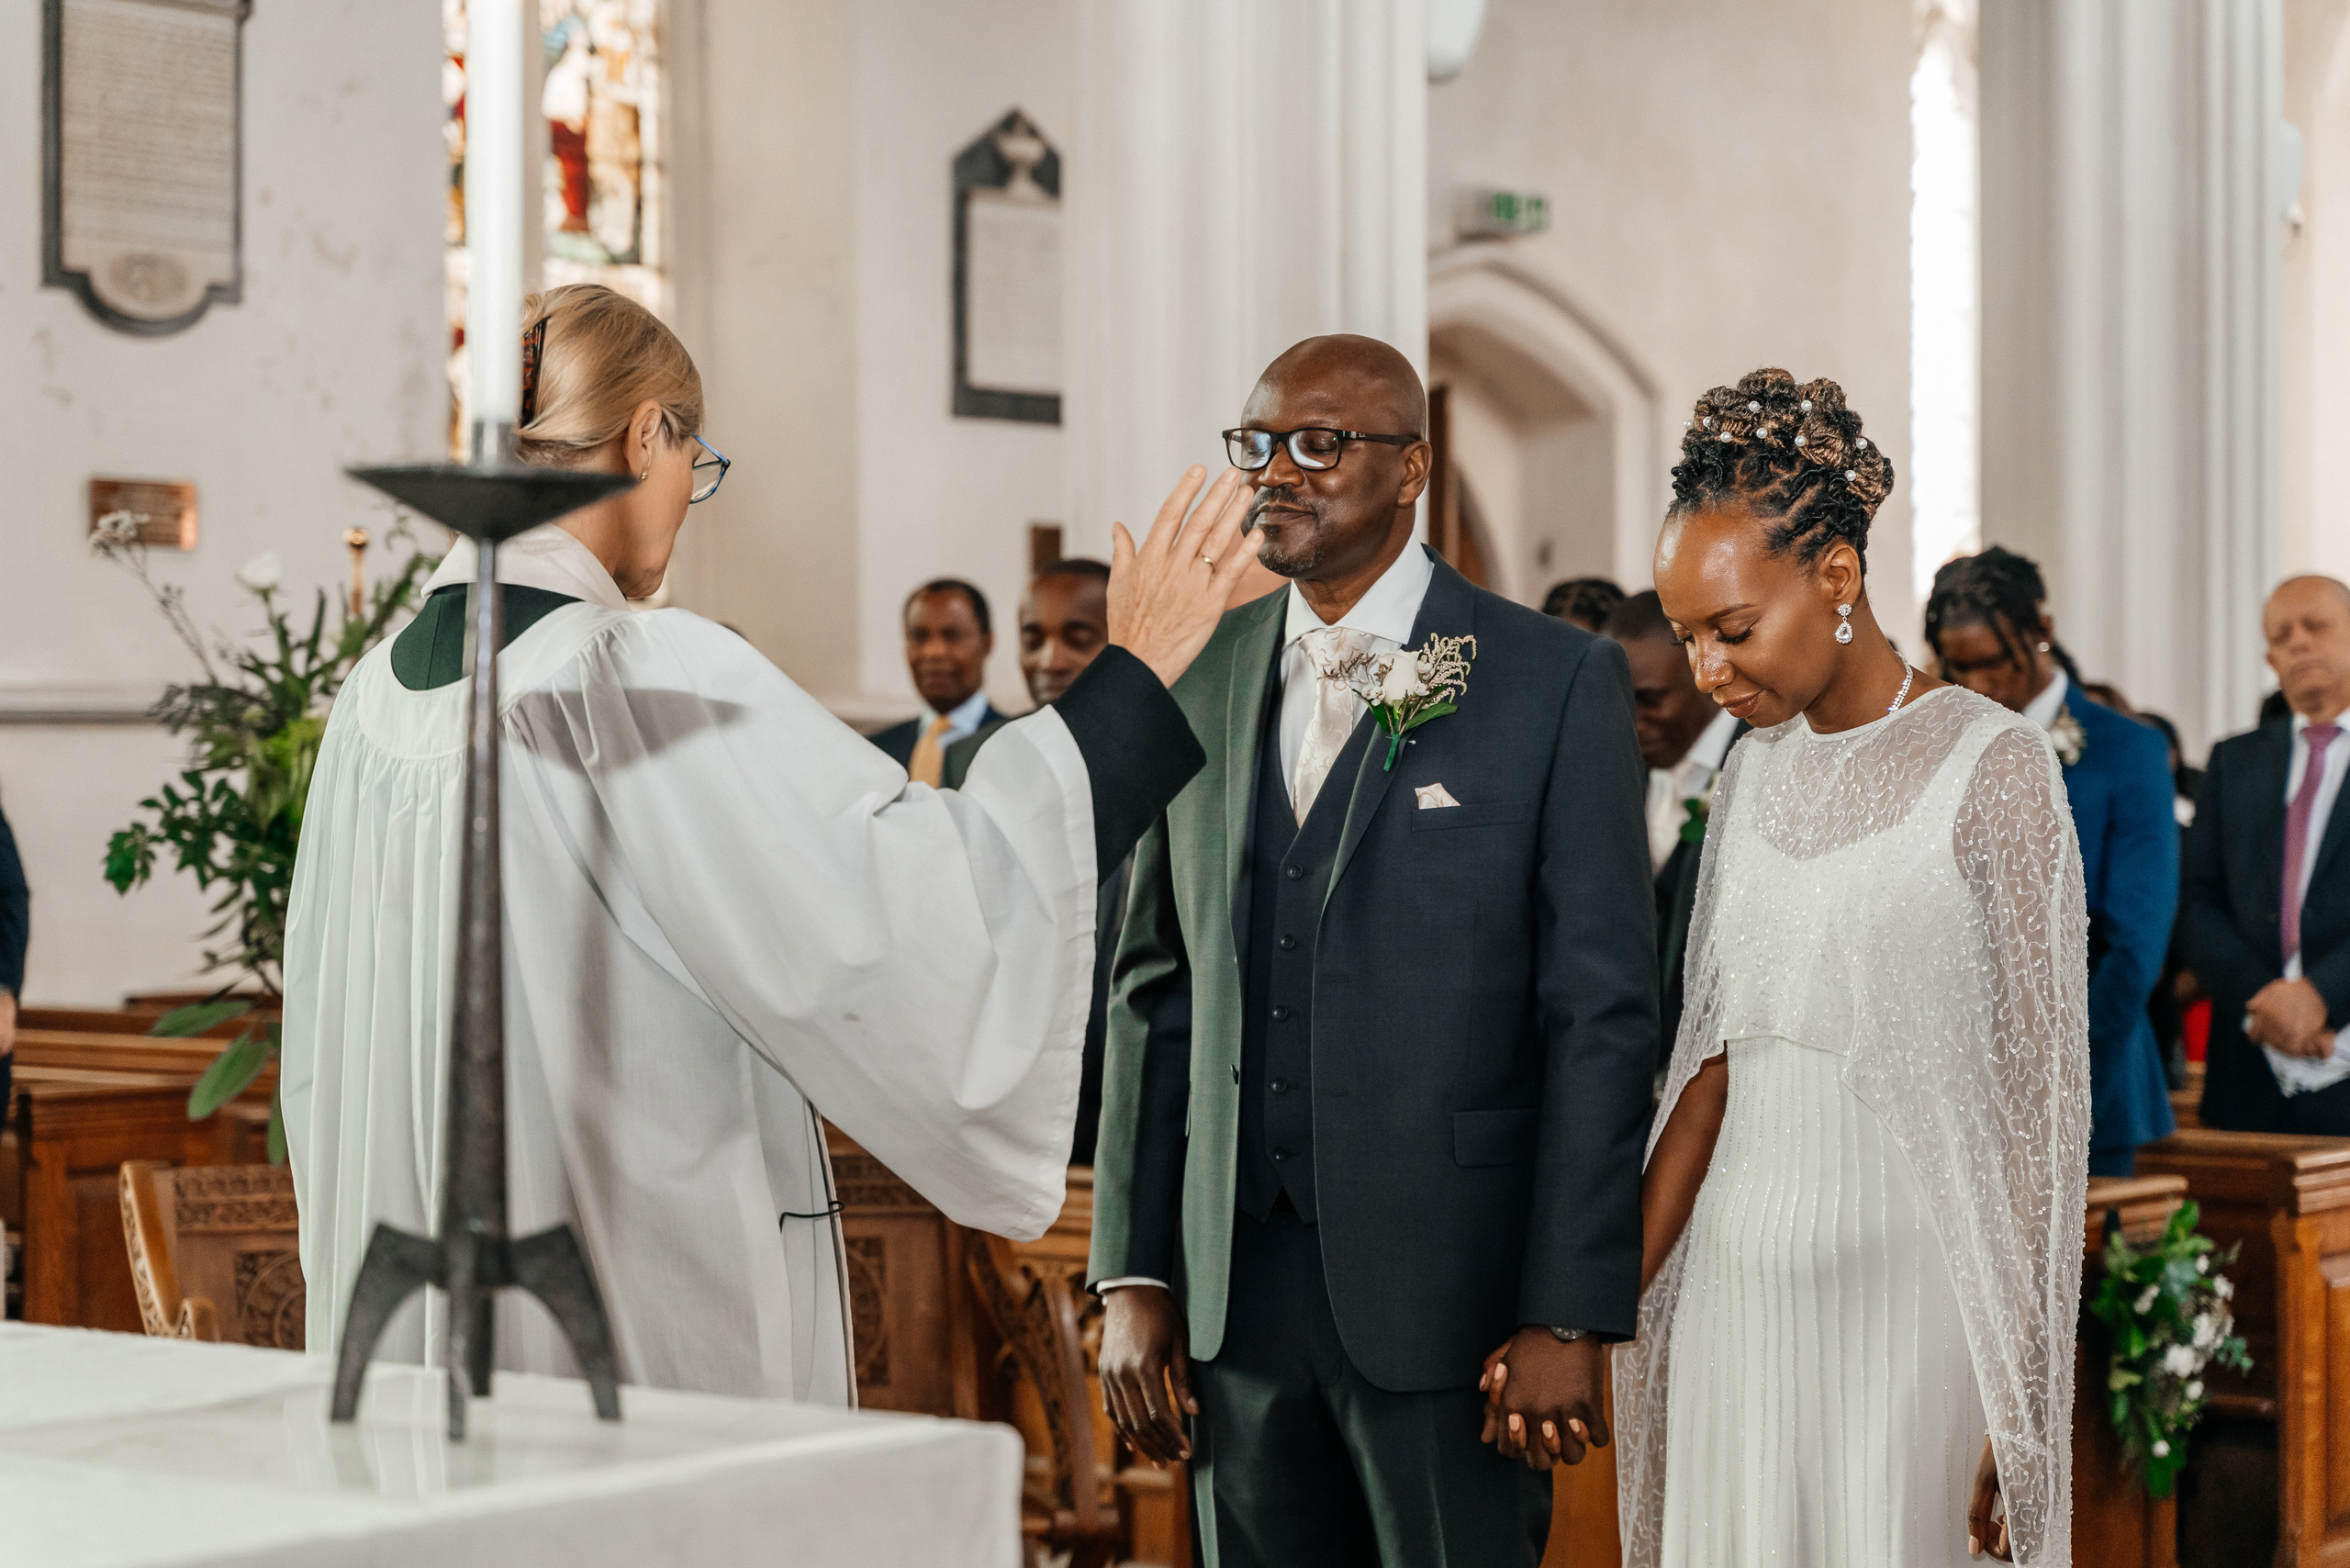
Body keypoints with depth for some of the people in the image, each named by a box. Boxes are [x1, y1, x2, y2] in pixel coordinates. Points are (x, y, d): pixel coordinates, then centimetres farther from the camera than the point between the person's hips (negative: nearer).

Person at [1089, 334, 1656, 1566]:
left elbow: (1601, 1014, -7)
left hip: (1449, 1291, -4)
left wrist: (1569, 1316, -12)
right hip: (1237, 1287, 4)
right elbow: (1156, 988, 11)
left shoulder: (1559, 681, -4)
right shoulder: (1203, 681, 9)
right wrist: (1133, 1275, 6)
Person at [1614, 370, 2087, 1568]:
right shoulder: (1756, 767, 10)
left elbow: (2039, 1103, -9)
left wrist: (2014, 1405, -11)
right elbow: (1712, 1063, 12)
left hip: (1900, 1288, -5)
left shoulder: (1991, 768, -8)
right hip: (1733, 1281, 6)